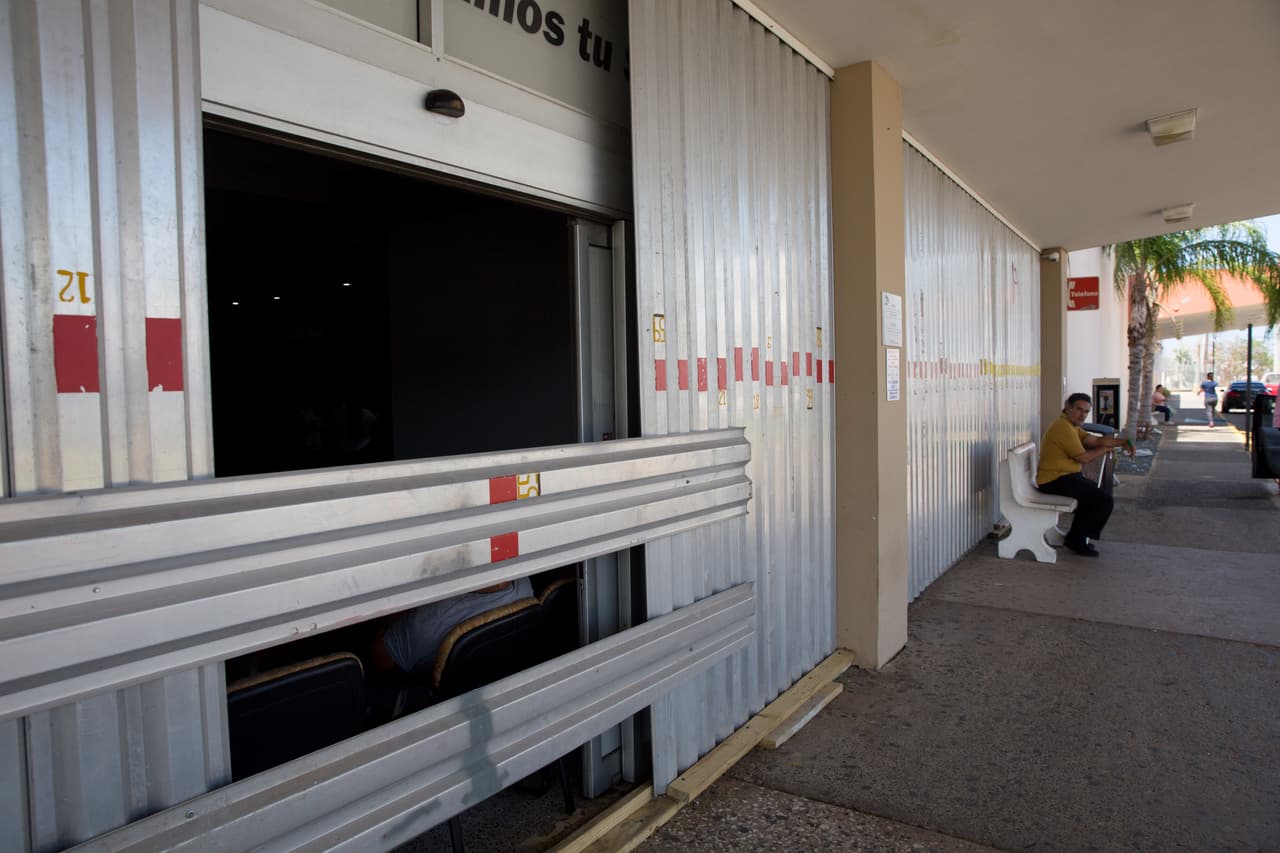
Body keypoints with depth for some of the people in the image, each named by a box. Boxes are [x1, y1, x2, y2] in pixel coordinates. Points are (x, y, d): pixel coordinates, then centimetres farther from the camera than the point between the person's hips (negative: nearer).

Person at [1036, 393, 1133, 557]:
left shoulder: (1071, 425, 15)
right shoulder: (1064, 428, -19)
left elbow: (1096, 440, 12)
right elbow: (1084, 457, -15)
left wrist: (1121, 442, -1)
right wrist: (1105, 449, 0)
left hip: (1060, 477, 11)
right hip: (1055, 480, -11)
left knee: (1096, 491, 28)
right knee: (1105, 500, -12)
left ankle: (1076, 537, 29)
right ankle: (1076, 539, 2)